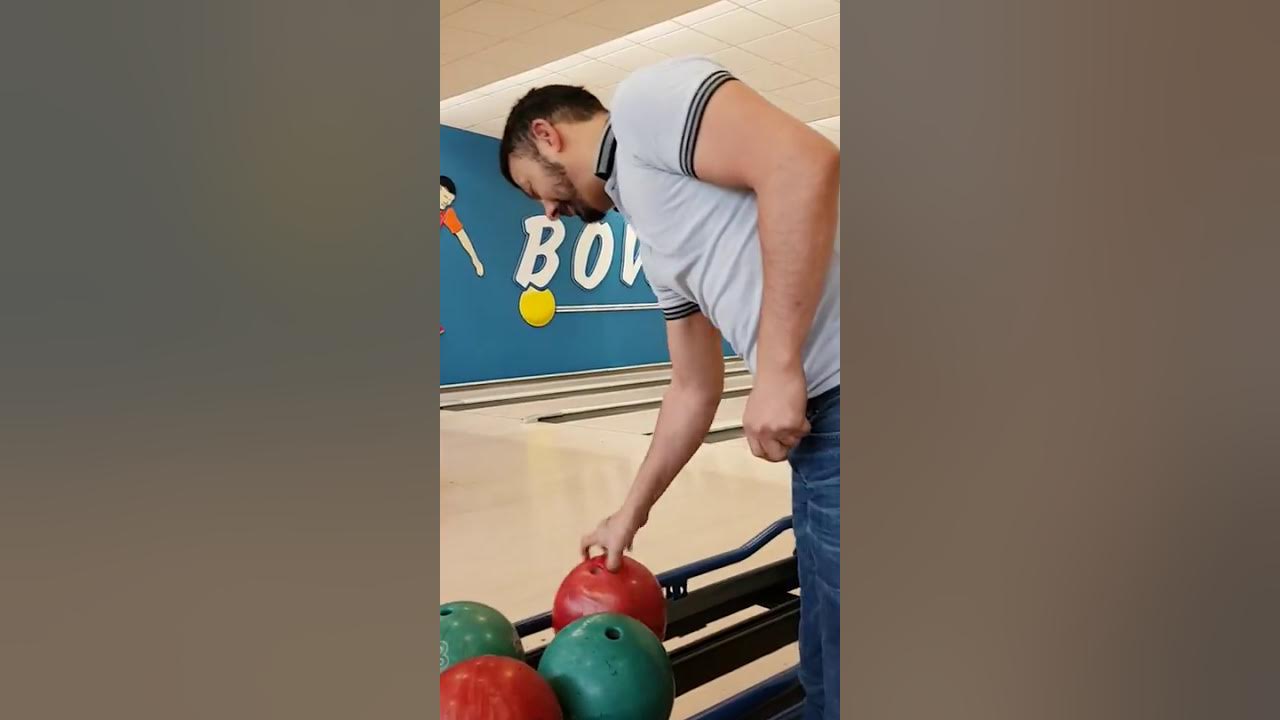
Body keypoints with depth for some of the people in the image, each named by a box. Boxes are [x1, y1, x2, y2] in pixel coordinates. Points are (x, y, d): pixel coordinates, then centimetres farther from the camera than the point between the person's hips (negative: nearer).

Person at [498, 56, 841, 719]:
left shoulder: (645, 101, -2)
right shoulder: (656, 247, 23)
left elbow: (805, 162, -18)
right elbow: (694, 389, 27)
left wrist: (777, 365, -18)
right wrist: (632, 512, 32)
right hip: (817, 416, 9)